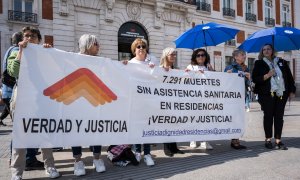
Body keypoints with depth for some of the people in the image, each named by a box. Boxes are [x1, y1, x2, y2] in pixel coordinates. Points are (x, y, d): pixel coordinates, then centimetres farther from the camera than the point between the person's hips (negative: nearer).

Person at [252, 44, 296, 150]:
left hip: (281, 93, 2)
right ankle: (268, 139, 10)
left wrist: (292, 91, 8)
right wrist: (267, 75, -14)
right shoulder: (259, 63, 6)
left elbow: (289, 77, 14)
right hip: (267, 94, -2)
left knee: (279, 116, 1)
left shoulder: (282, 62, 14)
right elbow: (254, 79, -2)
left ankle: (278, 140, 6)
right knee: (268, 116, 0)